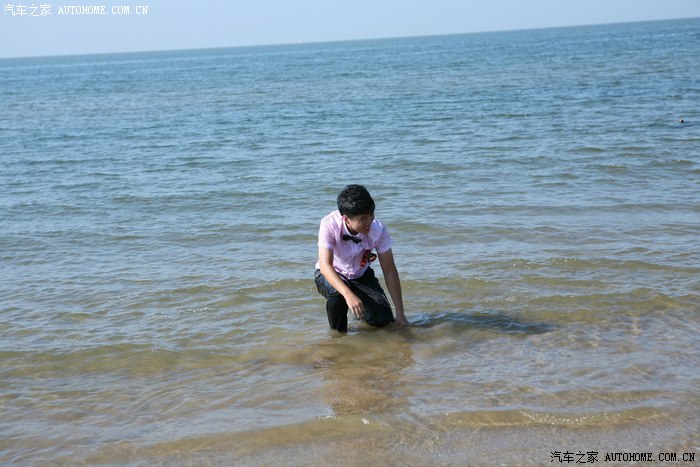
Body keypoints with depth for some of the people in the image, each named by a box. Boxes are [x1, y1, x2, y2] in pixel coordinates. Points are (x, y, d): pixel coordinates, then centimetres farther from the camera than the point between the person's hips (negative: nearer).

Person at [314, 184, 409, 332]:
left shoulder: (378, 229, -25)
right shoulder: (329, 225, -32)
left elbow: (389, 270, -19)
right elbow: (325, 265, -41)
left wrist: (400, 314, -19)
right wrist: (348, 295, -58)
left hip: (361, 275, 3)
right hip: (331, 275, -3)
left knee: (383, 319, -15)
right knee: (338, 293, -37)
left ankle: (359, 308, 20)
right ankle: (337, 334, -8)